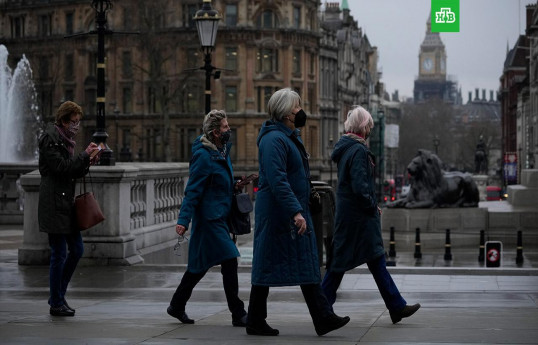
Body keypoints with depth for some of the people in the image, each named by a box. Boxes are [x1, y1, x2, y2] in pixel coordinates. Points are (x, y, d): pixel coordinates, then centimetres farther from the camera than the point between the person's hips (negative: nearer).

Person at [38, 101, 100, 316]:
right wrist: (85, 155, -15)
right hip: (54, 206, -10)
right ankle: (56, 303, 6)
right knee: (59, 254, -5)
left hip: (66, 204, 10)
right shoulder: (50, 139, -11)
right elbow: (61, 167, -20)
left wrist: (87, 163, 3)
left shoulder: (64, 139, 17)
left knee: (77, 250, 11)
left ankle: (58, 296, 21)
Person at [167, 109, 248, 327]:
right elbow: (192, 190, -20)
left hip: (219, 217, 10)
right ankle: (238, 314, -4)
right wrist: (183, 220, -23)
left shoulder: (222, 150, 11)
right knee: (229, 261, -10)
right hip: (210, 217, -10)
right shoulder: (203, 156, -17)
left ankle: (177, 306, 26)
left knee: (200, 264, 15)